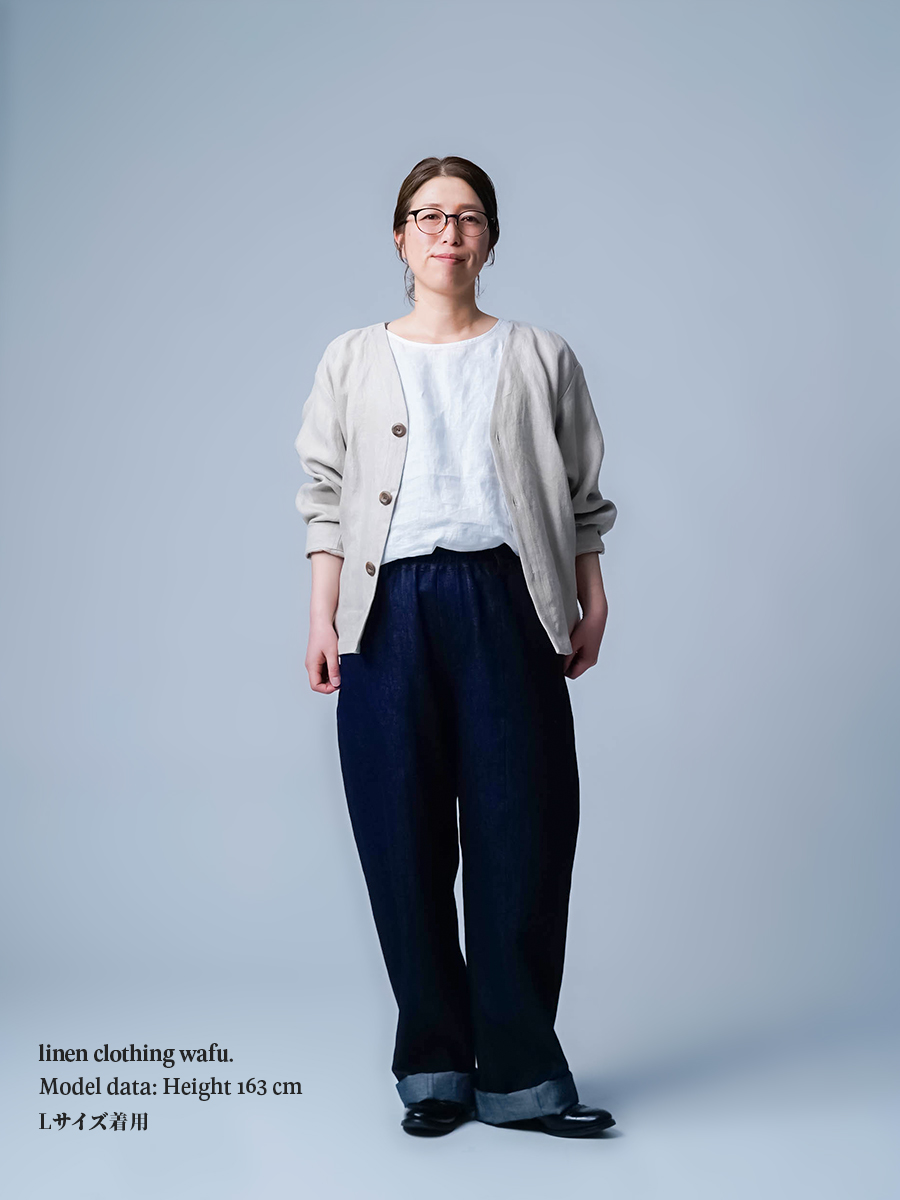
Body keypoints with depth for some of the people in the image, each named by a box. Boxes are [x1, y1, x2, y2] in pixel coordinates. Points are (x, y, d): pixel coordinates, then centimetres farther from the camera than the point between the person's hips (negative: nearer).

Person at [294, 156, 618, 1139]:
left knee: (522, 833, -4)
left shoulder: (540, 357, 14)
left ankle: (520, 1073, 6)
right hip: (391, 606, 1)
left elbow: (580, 495, 13)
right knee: (405, 839, 1)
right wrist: (322, 617, 2)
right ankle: (436, 1066, 13)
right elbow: (326, 497, 10)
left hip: (505, 601, 0)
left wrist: (593, 601, 5)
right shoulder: (352, 361, 14)